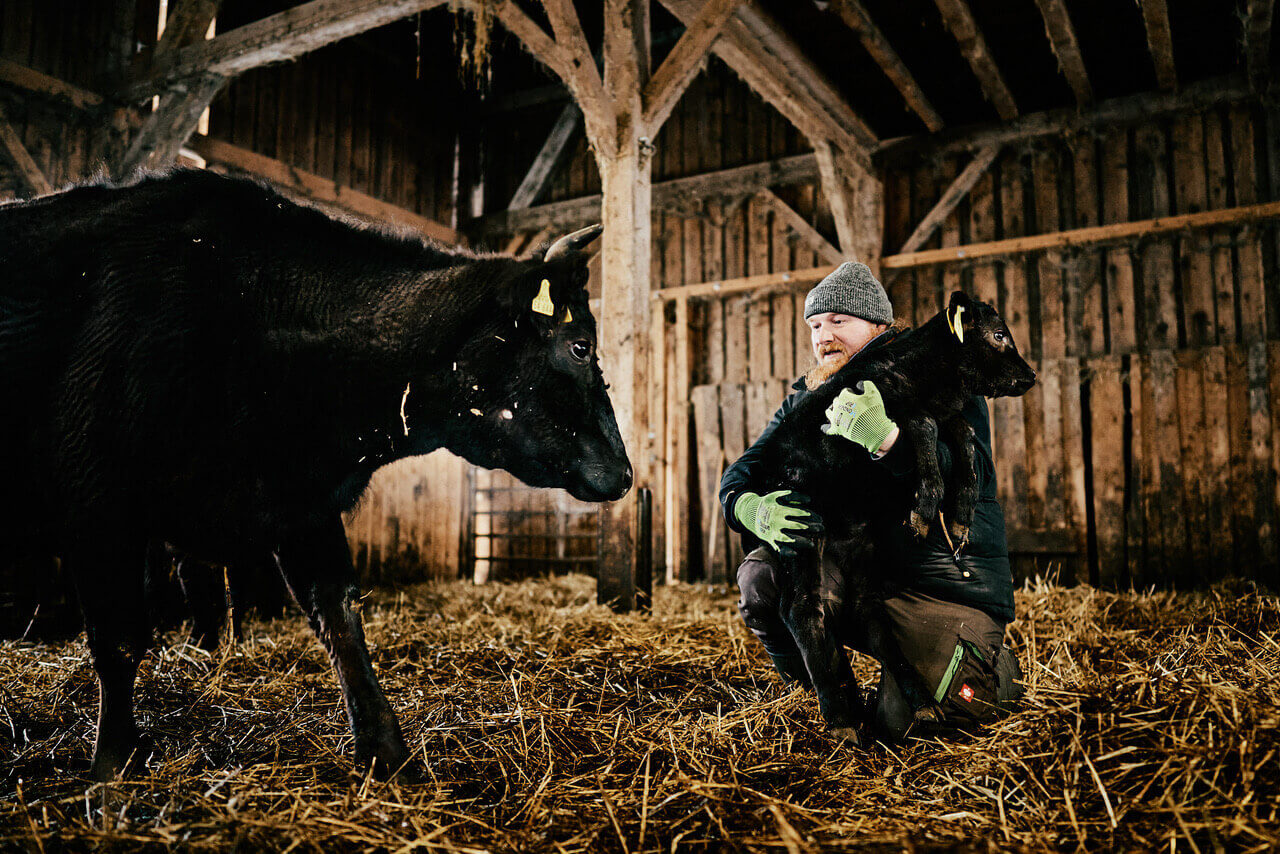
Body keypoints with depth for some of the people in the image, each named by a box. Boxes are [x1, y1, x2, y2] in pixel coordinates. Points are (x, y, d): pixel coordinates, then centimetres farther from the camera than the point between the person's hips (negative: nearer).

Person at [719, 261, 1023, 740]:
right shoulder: (809, 399, 6)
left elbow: (973, 476, -26)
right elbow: (739, 474, 1)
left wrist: (886, 439, -46)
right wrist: (750, 508, -26)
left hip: (949, 587, -3)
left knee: (963, 706, -21)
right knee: (760, 577, -19)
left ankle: (990, 662, 18)